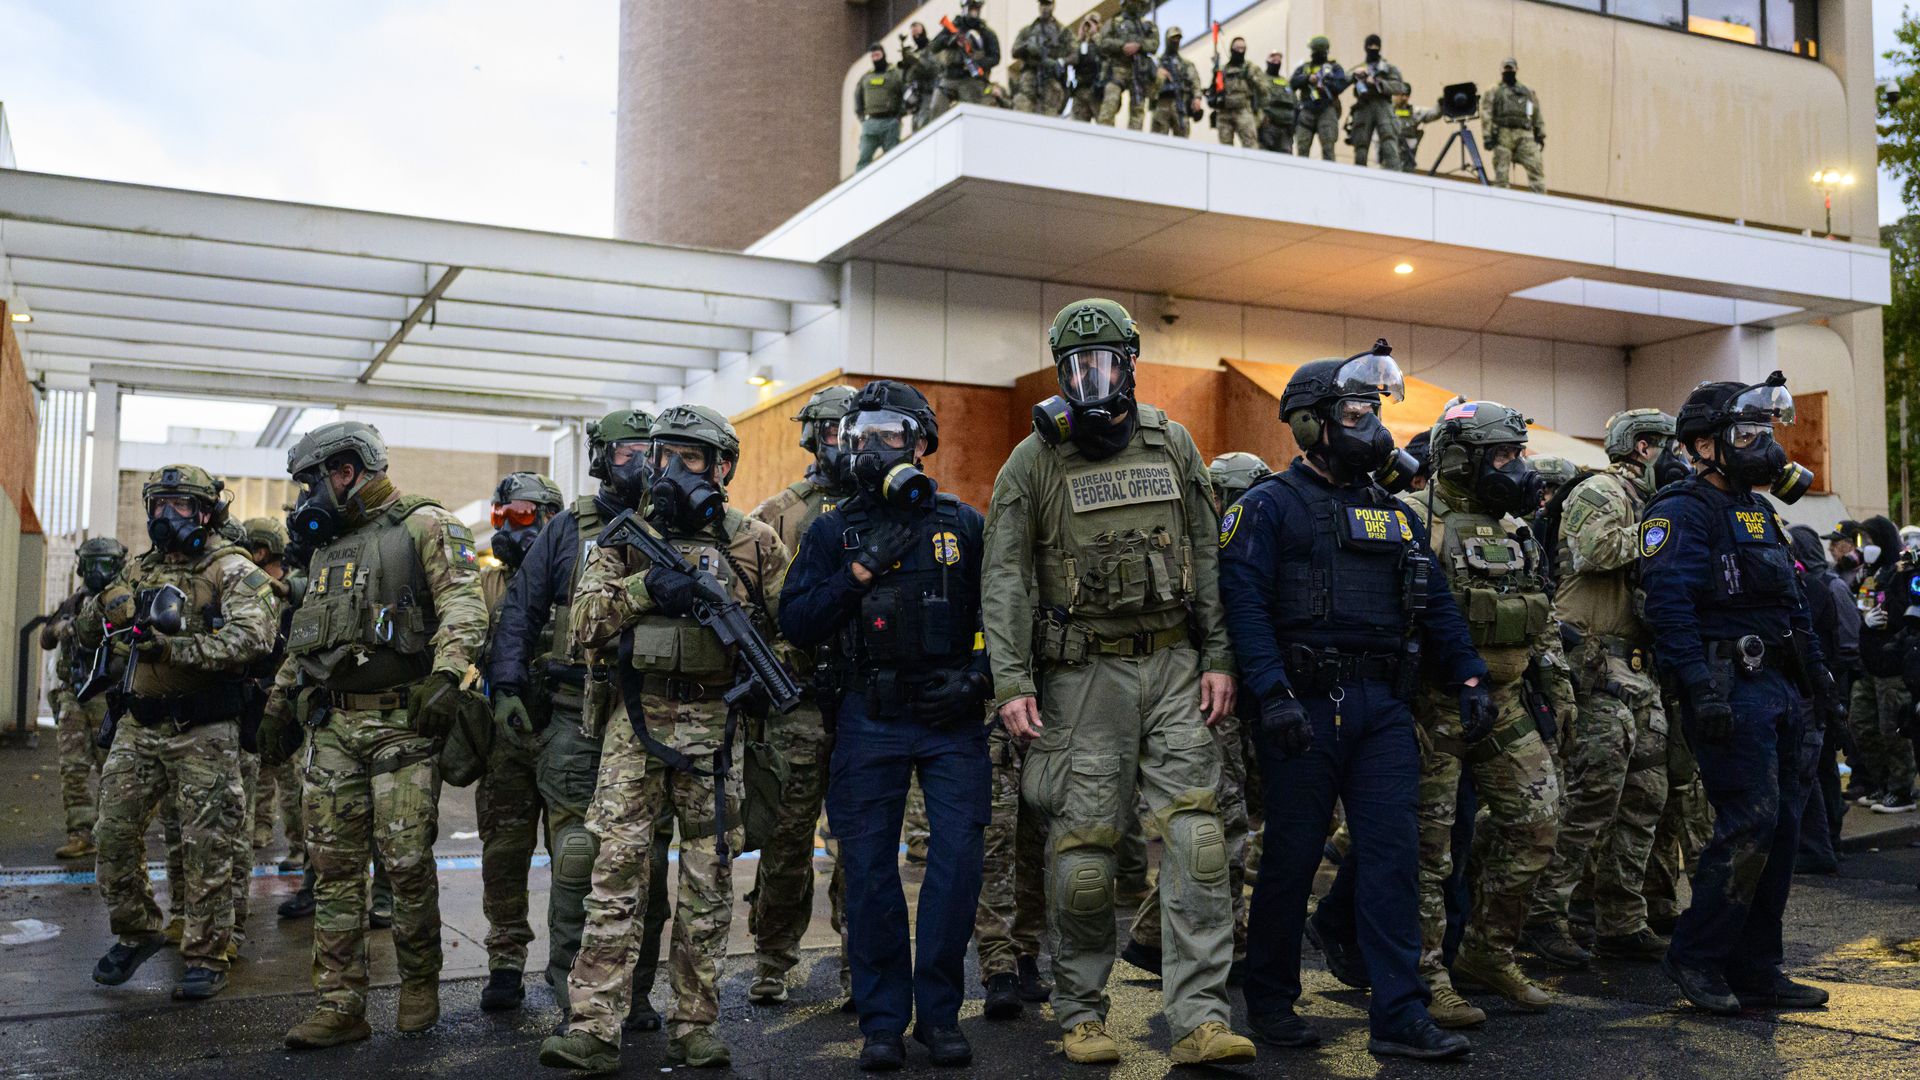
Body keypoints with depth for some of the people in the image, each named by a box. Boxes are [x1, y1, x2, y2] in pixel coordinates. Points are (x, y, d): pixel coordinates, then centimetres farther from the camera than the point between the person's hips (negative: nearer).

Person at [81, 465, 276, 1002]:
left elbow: (251, 637, -22)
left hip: (203, 732, -6)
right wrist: (102, 605, -6)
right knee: (114, 832, 8)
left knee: (206, 847, -1)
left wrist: (173, 647, -27)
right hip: (139, 726, 6)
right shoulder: (140, 570, 13)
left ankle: (207, 958, 11)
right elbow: (84, 634, 17)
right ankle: (136, 932, 28)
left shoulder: (232, 570, -6)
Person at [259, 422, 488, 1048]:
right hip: (333, 725, 7)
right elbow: (303, 638, 28)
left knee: (406, 860, -5)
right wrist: (280, 703, 24)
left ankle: (420, 987, 13)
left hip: (402, 721, -7)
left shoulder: (424, 526, -2)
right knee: (334, 864, 4)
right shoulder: (328, 544, 21)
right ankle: (341, 1005, 9)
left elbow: (463, 604, -14)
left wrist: (446, 674, -27)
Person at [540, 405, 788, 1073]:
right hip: (636, 722, 0)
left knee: (709, 875, 5)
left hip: (714, 725, 0)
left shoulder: (755, 543, 6)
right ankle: (593, 1028, -2)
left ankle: (695, 1026, 14)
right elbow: (586, 620, -1)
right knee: (616, 868, -5)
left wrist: (746, 626, -10)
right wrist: (646, 588, -17)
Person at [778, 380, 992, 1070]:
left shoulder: (963, 525, 7)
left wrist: (977, 676, -5)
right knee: (870, 870, 2)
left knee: (958, 860, -4)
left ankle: (939, 1013, 11)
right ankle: (882, 1021, 13)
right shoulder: (831, 533, 8)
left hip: (951, 717, 0)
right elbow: (795, 624, 0)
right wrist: (860, 571, -10)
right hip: (869, 721, 1)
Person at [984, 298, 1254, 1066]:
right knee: (1084, 839, 1)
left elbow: (1208, 557, 9)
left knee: (1194, 830, -6)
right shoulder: (1033, 461, 0)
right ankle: (1081, 1014, 17)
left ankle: (1200, 1018, -3)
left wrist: (1219, 659, 1)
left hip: (1174, 663, 3)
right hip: (1085, 671, -2)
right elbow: (1006, 578, -4)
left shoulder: (1171, 445, 8)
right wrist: (1012, 683, -13)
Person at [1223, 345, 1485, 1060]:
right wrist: (1272, 696, -23)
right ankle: (1270, 1001, 20)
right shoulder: (1270, 506, -3)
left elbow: (1435, 603, 19)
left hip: (1383, 705, 6)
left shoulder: (1392, 512, 18)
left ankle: (1399, 1018, 6)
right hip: (1306, 704, -5)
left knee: (1393, 852, 1)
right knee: (1293, 855, 3)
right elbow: (1244, 605, -14)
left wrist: (1469, 679, 8)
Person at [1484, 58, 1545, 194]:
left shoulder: (1527, 92, 20)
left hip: (1525, 136, 2)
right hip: (1503, 135, -2)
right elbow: (1487, 116, -1)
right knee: (1501, 173, -1)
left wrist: (1541, 136, 13)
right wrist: (1487, 137, -11)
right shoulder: (1494, 92, 9)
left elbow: (1537, 116, 19)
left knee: (1536, 169, -9)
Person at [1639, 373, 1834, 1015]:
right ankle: (1695, 958, 2)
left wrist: (1816, 671, 19)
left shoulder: (1758, 513, 21)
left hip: (1780, 688, 9)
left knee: (1781, 828, 8)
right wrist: (1701, 691, -26)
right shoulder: (1683, 512, -8)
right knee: (1749, 827, -12)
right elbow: (1669, 604, -19)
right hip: (1731, 690, -9)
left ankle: (1756, 969, 16)